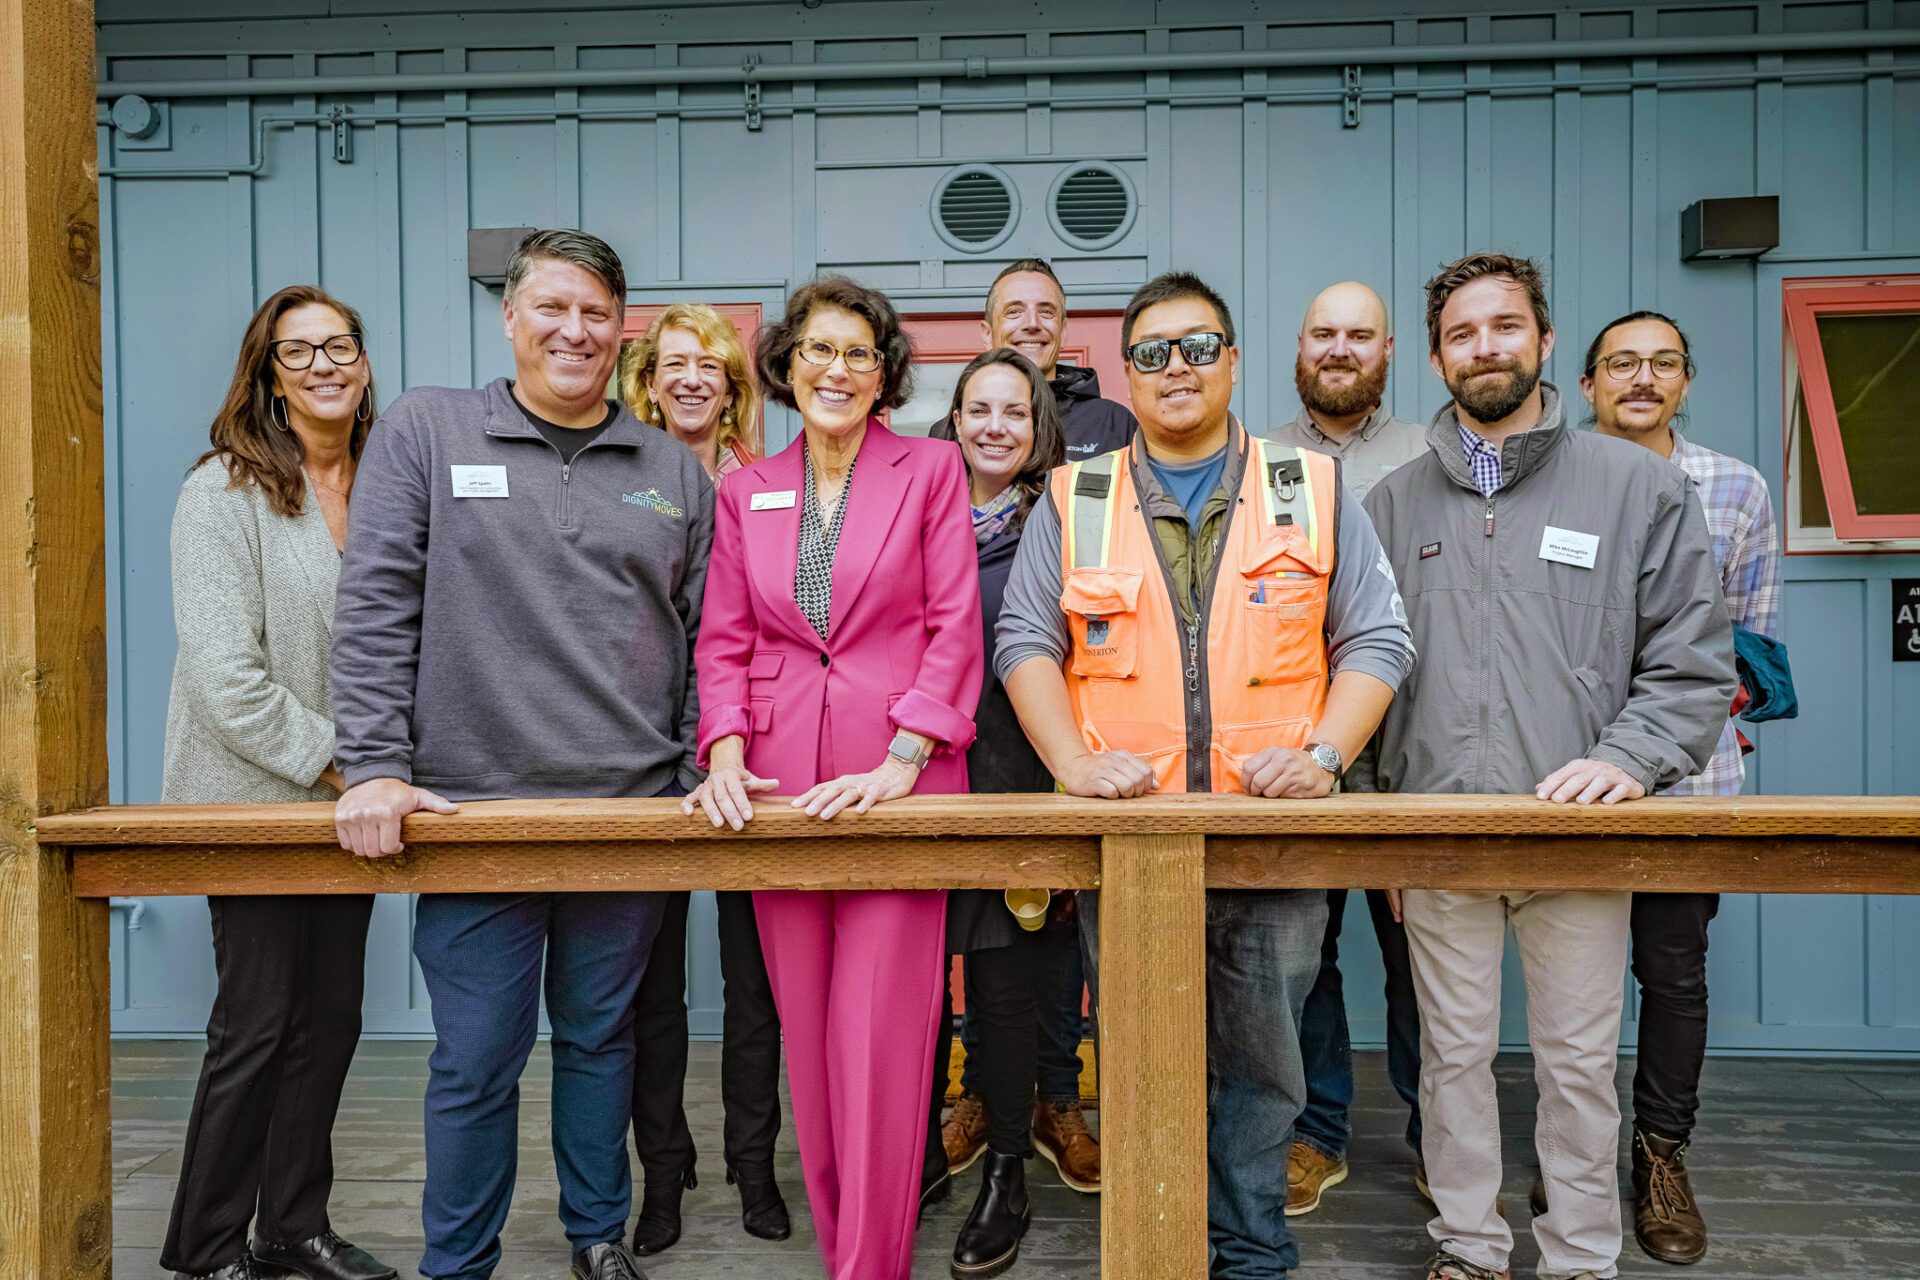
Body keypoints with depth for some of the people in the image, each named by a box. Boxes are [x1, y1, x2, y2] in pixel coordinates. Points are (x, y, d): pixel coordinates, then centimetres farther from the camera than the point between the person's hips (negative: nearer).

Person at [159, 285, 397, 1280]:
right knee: (256, 1023, 2)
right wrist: (324, 758, -14)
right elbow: (224, 671, -16)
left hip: (347, 796, 6)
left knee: (331, 1017, 11)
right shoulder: (225, 491, -9)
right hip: (255, 796, -6)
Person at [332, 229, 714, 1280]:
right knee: (475, 1061, 8)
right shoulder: (426, 430, 2)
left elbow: (709, 637, 10)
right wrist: (374, 769, -9)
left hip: (632, 808, 3)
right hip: (472, 809, -2)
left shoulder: (675, 472, 9)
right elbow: (374, 608, -3)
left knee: (601, 1038, 17)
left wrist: (707, 771, 2)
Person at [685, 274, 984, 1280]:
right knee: (804, 1029, 11)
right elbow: (725, 640, 10)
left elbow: (955, 630, -3)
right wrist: (725, 757, -5)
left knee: (881, 1034, -3)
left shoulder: (931, 471, 3)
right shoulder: (746, 491, 13)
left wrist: (901, 762, -12)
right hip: (779, 788, 4)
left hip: (896, 784, -3)